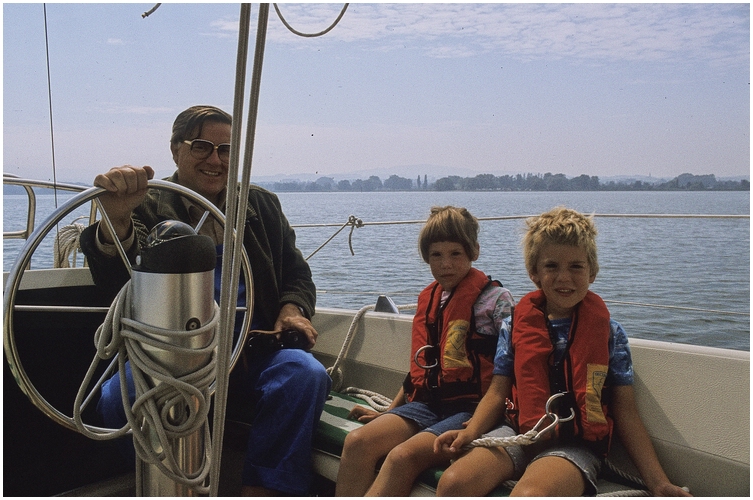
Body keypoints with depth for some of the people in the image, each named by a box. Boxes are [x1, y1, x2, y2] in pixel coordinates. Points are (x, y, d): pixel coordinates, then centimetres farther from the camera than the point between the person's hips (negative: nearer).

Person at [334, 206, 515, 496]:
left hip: (470, 407, -6)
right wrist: (388, 412, 17)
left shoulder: (494, 299, -5)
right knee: (357, 441, -17)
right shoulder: (428, 299, 15)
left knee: (403, 456, -28)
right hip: (427, 402, 6)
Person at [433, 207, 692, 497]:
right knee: (452, 484, -23)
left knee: (529, 494, -34)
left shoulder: (609, 332, 5)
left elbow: (625, 413, 6)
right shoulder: (516, 325, 9)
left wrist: (659, 483, 1)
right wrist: (470, 431, -8)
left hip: (575, 443, -2)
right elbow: (498, 392, 11)